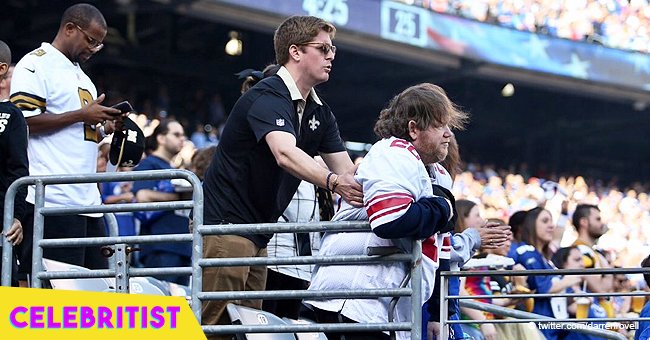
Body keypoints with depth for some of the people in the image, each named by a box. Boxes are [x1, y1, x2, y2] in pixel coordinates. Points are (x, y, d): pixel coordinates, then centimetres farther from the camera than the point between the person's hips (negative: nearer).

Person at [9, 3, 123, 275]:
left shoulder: (81, 76, 27)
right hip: (52, 200, -9)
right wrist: (82, 115, -12)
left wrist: (103, 128, 12)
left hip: (88, 200, 9)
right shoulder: (36, 64, -2)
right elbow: (25, 120, -14)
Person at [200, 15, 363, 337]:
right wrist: (333, 182, -48)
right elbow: (285, 154, -34)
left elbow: (347, 171, 8)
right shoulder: (267, 97, -16)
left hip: (257, 233, 10)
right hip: (224, 223, -10)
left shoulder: (319, 112, 12)